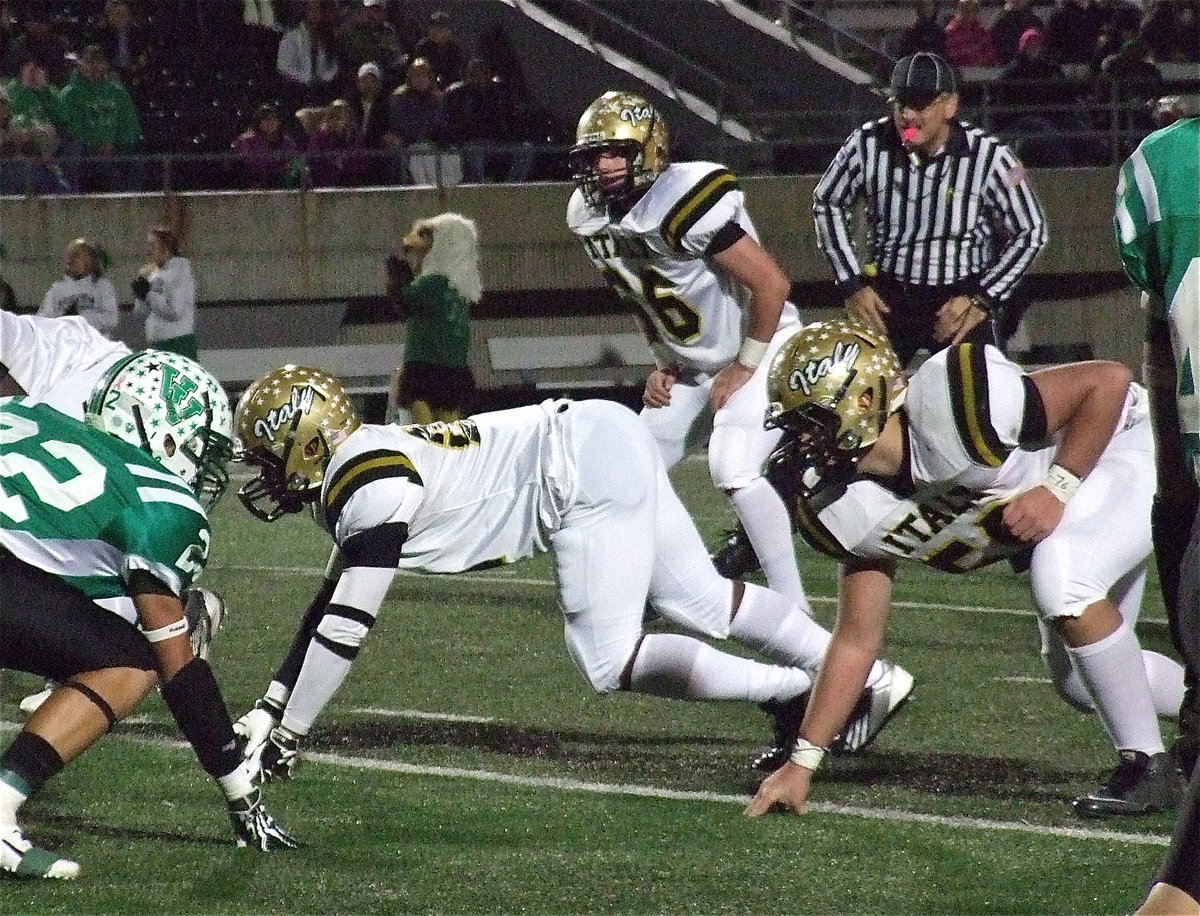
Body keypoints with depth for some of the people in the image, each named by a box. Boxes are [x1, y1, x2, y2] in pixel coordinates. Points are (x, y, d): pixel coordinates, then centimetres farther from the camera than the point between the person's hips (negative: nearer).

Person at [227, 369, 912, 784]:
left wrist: (285, 735, -11)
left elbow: (346, 626, -18)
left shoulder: (367, 483, -15)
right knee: (703, 601, 17)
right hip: (610, 443, 9)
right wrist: (264, 711, 20)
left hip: (588, 469, -9)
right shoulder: (363, 459, 14)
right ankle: (869, 675, 23)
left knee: (610, 661, -7)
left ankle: (793, 690, -4)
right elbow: (328, 610, 21)